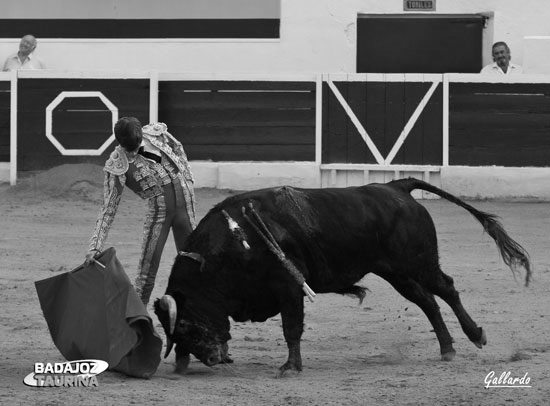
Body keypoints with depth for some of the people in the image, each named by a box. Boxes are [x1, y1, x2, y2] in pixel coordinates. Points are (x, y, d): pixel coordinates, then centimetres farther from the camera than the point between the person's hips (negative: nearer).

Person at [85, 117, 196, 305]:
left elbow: (178, 149, 18)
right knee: (148, 264, -10)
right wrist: (95, 246, -20)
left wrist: (187, 179, 14)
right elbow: (108, 209, -13)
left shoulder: (156, 133, -5)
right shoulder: (117, 166, -13)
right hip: (159, 209, -3)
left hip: (184, 195, 3)